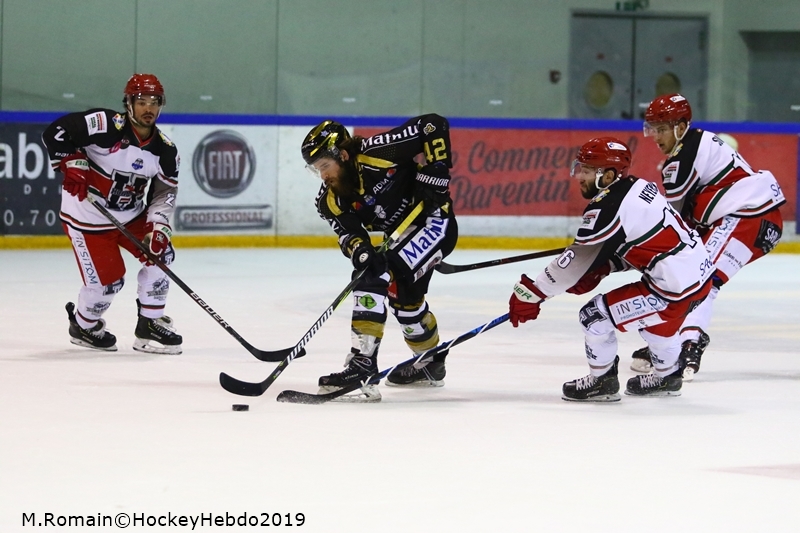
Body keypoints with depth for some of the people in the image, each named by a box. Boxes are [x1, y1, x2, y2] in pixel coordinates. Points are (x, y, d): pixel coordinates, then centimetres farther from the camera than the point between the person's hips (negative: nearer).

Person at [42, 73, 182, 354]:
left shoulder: (165, 150, -4)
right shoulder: (106, 126, -23)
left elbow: (164, 192, 1)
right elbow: (55, 134, -24)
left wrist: (159, 226, -13)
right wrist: (72, 164, -28)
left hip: (131, 215, 7)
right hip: (87, 215, -6)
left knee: (159, 252, -6)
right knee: (107, 279, -8)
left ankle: (150, 324, 8)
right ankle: (83, 325, 23)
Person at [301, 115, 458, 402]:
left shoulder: (378, 152, -27)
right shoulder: (331, 201, -7)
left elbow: (434, 125, -26)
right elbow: (348, 231, -17)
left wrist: (433, 174, -26)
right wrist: (359, 249, -40)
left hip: (434, 220, -9)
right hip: (400, 236, 9)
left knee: (379, 276, -24)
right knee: (405, 295, 24)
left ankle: (362, 365, -31)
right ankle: (430, 364, 50)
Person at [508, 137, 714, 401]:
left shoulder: (607, 208, -18)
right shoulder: (638, 187, 8)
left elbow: (577, 259, -15)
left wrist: (531, 293, -8)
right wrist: (595, 273, 9)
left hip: (675, 286, -10)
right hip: (700, 269, 10)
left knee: (595, 314, -2)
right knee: (653, 319, 35)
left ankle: (601, 381, 14)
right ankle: (667, 376, 50)